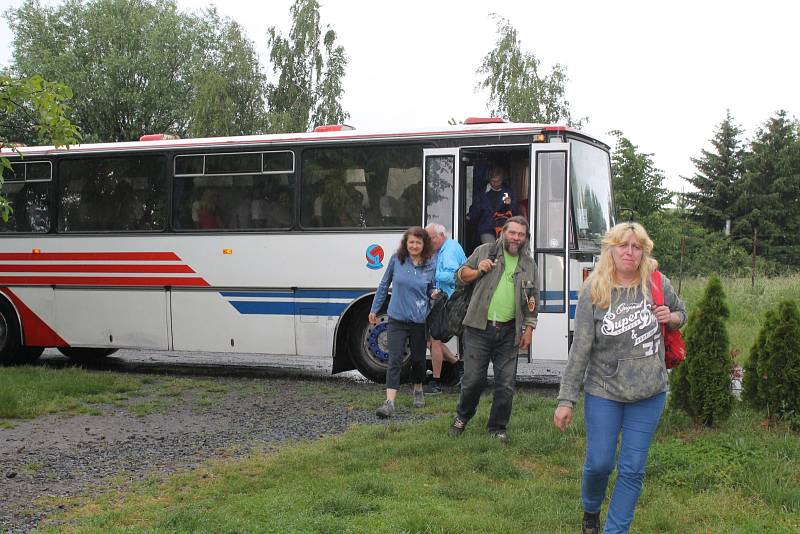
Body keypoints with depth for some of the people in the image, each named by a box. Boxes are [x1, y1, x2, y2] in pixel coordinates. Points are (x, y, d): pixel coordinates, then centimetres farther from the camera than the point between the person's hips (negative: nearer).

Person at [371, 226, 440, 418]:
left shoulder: (430, 266, -1)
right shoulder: (396, 260, -3)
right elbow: (384, 285, 8)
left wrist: (434, 294, -9)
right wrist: (374, 309, 11)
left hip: (420, 321, 1)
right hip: (397, 319, -1)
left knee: (418, 359, 13)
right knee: (395, 359, -9)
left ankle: (418, 390, 39)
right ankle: (389, 402, -13)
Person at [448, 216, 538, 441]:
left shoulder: (529, 265, 11)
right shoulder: (485, 251, 5)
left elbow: (532, 303, 13)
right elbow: (462, 275, 12)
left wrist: (528, 329, 6)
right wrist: (478, 270, -8)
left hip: (509, 332, 2)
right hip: (479, 328, -2)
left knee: (506, 384, 2)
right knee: (473, 379, 0)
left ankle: (497, 427, 16)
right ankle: (462, 417, 25)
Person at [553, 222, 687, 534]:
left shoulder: (657, 284, -3)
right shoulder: (593, 293, -9)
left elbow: (681, 312, 18)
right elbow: (580, 350, -8)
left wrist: (671, 318, -8)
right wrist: (566, 400, -9)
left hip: (649, 394, 2)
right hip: (603, 393, -1)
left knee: (632, 470, 4)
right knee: (599, 464, 4)